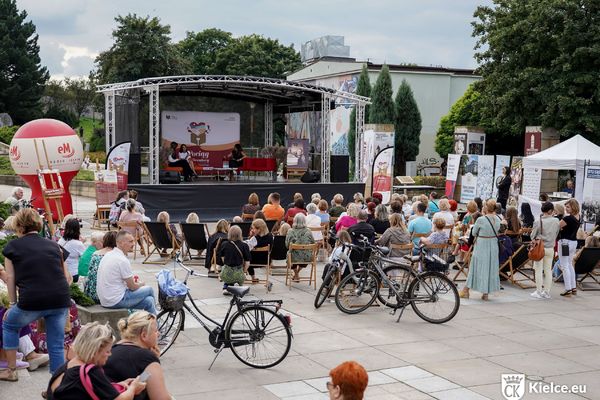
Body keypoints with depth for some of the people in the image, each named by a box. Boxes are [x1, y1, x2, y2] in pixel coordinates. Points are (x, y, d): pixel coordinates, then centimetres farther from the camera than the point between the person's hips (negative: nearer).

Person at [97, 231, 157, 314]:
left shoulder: (108, 255, 8)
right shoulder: (123, 260, -19)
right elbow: (132, 287, -11)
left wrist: (132, 280, 14)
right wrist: (140, 284, 10)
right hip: (116, 301, -9)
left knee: (148, 300, 13)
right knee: (149, 290, 5)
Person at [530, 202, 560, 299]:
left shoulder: (538, 222, -13)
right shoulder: (556, 221, -6)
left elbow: (533, 235, -4)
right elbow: (557, 234, 4)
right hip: (550, 248, 3)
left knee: (539, 270, 4)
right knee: (548, 270, 11)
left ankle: (538, 292, 6)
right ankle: (547, 292, 14)